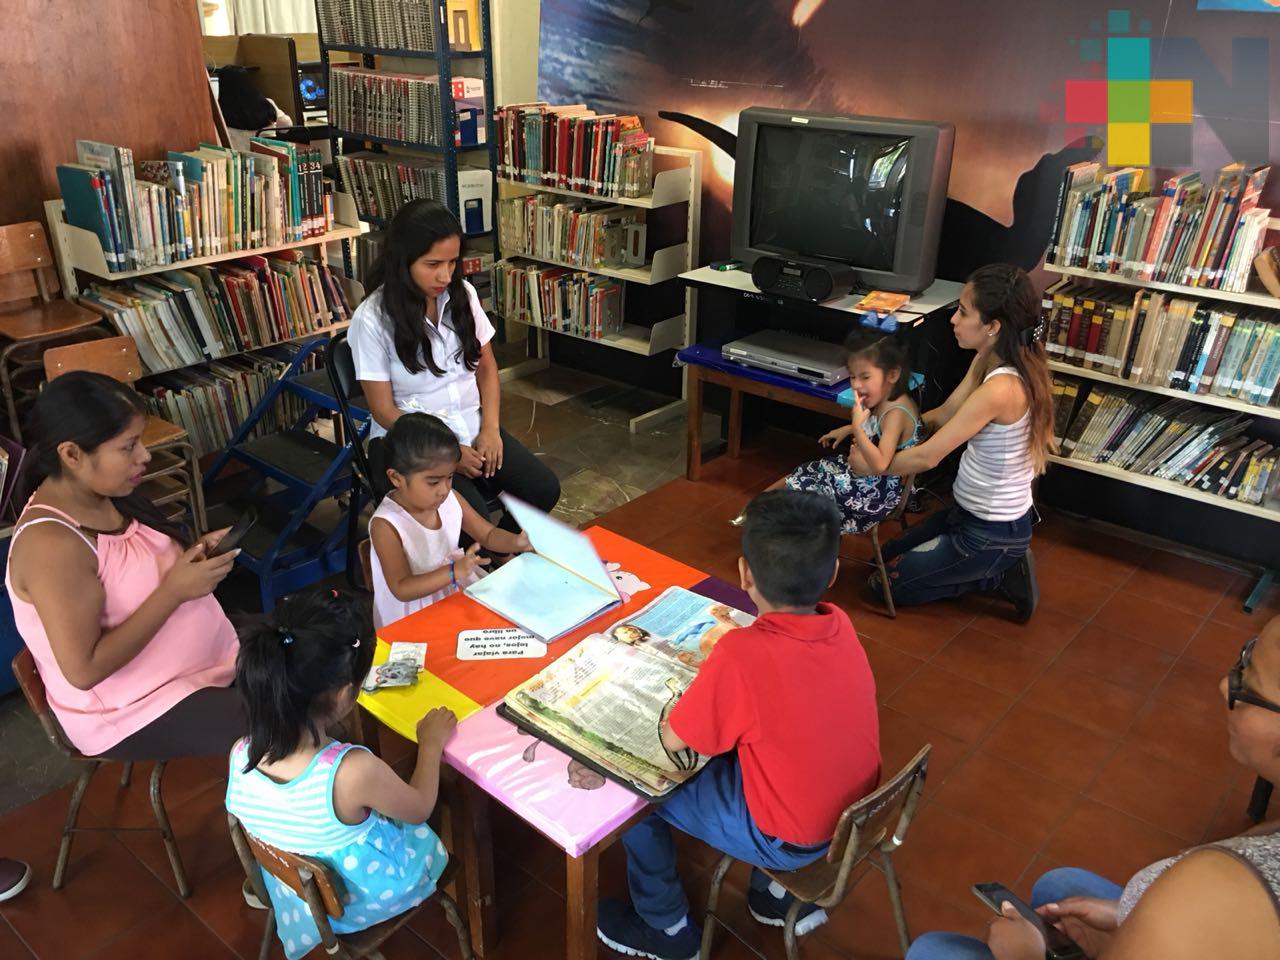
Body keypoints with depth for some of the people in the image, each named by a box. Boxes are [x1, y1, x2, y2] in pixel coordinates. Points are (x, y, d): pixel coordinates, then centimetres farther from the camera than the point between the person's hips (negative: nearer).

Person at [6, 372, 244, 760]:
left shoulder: (105, 493, -2)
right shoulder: (50, 543, -27)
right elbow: (84, 670, -27)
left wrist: (193, 555, -6)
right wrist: (174, 591, -26)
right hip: (136, 713, -8)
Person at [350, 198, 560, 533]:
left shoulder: (462, 294, -1)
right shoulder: (372, 319, -14)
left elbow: (486, 367, 9)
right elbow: (384, 410, -11)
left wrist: (490, 429, -7)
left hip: (471, 428, 5)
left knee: (544, 489, -14)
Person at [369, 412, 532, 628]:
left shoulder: (451, 500, -5)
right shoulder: (386, 525, -23)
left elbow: (488, 534, 6)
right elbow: (401, 589, -24)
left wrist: (517, 542, -17)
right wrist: (453, 572, -37)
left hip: (458, 592, 7)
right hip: (411, 619, -6)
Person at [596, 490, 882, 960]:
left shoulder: (742, 654, -32)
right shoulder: (840, 625, -12)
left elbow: (671, 741, -18)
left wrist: (703, 687, -3)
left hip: (789, 840, -6)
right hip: (854, 815, 7)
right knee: (724, 756, 30)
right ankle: (780, 892, 37)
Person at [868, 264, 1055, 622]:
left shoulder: (1001, 389, -33)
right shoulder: (988, 360, -5)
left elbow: (927, 457, -27)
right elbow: (944, 415, 5)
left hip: (991, 534, -9)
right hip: (972, 512, 9)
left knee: (883, 584, 4)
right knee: (889, 555, 25)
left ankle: (999, 576, 6)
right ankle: (1004, 565, 18)